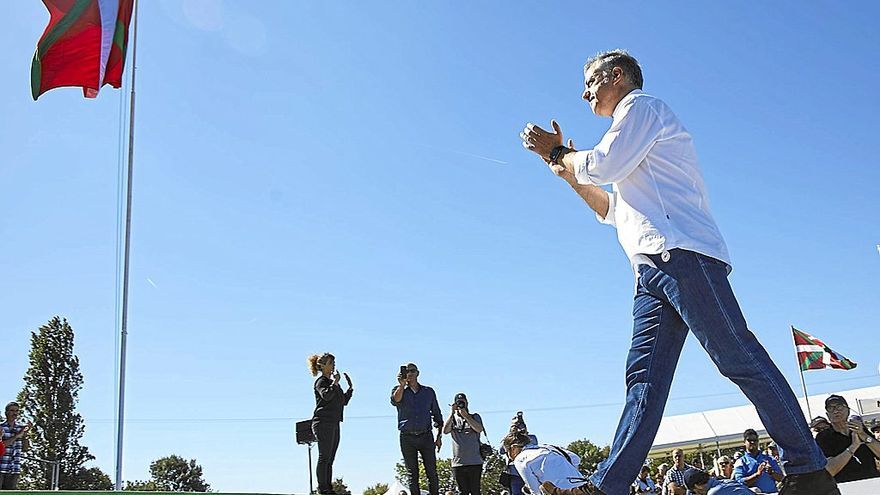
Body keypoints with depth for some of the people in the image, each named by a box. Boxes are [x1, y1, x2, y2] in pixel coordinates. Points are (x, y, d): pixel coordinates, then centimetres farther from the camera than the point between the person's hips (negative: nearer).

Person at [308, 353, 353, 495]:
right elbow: (326, 395, -25)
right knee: (324, 457, -9)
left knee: (330, 459, 8)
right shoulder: (321, 381, -4)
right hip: (323, 423, -9)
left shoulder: (333, 382, 21)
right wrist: (335, 383, -21)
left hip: (334, 424, 9)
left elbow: (344, 401, 22)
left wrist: (350, 387, 12)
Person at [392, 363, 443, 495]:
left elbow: (437, 414, 15)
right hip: (407, 438, -1)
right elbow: (395, 401, -15)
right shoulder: (399, 390, 9)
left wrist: (439, 436, 9)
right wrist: (402, 384, -27)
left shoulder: (429, 391, 13)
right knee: (412, 474, 0)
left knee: (432, 472, -5)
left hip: (426, 436, 1)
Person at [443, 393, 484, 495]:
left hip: (475, 462, -1)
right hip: (458, 463, 2)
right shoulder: (452, 419, 14)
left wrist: (465, 415, -13)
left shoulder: (475, 417, 10)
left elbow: (479, 429, -11)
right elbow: (445, 431, -6)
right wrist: (452, 413, -9)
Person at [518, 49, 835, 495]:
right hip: (653, 271, 10)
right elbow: (613, 210, 36)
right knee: (644, 377, -1)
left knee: (739, 358, -12)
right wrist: (564, 167, 30)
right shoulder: (632, 146, 35)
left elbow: (602, 165, -7)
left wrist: (558, 153, 11)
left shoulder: (641, 105, 7)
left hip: (681, 253, -9)